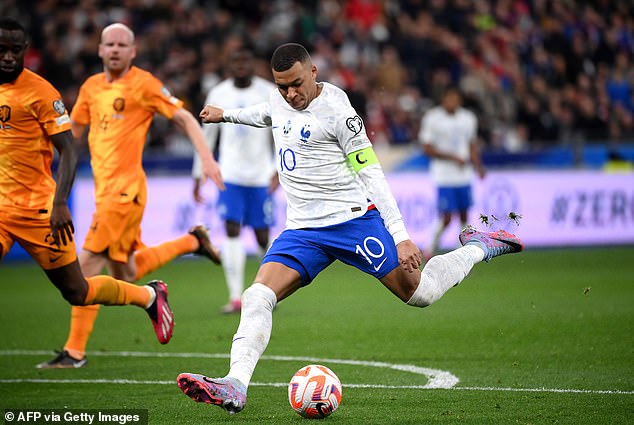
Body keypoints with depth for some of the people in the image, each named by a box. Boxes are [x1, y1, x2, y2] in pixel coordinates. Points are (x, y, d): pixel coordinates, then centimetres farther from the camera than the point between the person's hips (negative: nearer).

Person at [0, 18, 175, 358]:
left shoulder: (39, 91, -11)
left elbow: (68, 151, -13)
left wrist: (60, 203, -24)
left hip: (37, 209, -5)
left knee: (76, 292, 3)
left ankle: (150, 296, 27)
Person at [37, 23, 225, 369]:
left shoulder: (143, 84, -6)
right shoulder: (91, 87, 13)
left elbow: (185, 118, -4)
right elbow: (72, 129, 25)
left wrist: (207, 159, -13)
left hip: (125, 188, -8)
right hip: (105, 190, 8)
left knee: (87, 265, -11)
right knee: (126, 274, 14)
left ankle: (74, 351, -3)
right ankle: (192, 242, 32)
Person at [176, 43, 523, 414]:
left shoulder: (337, 111, -14)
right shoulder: (279, 100, 6)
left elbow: (371, 174, -15)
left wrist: (400, 237, -21)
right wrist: (227, 115, 48)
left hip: (352, 220, -6)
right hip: (302, 230, 6)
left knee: (419, 293, 0)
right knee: (257, 296, -16)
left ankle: (479, 247, 25)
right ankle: (235, 386, -26)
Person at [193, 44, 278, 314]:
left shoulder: (269, 93, -2)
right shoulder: (218, 94, 5)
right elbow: (207, 135, 13)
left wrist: (278, 170, -14)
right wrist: (198, 175, 12)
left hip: (261, 176, -1)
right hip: (230, 174, 1)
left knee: (262, 235, 1)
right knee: (232, 230, -12)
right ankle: (235, 296, -13)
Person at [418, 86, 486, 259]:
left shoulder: (468, 118, 7)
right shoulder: (432, 118, -8)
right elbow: (427, 149, -9)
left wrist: (478, 166, 4)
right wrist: (452, 157, -17)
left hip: (464, 176, 5)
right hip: (444, 176, -5)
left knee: (464, 215, 7)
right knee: (446, 218, -9)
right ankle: (431, 249, 11)